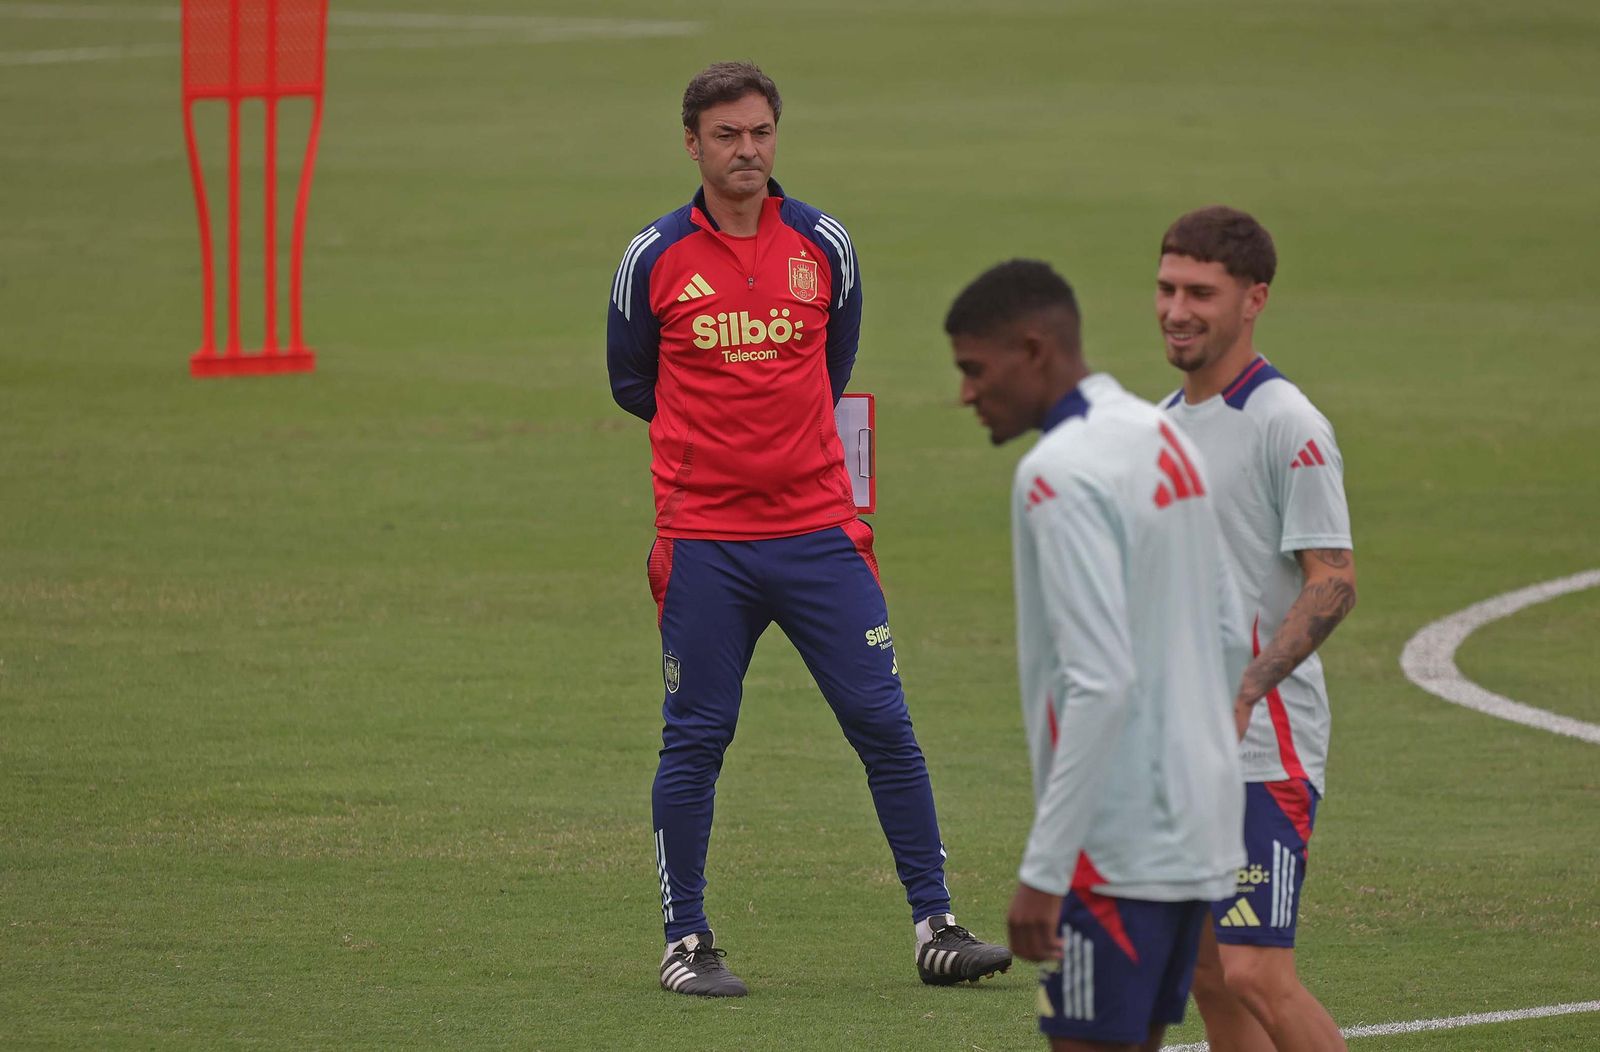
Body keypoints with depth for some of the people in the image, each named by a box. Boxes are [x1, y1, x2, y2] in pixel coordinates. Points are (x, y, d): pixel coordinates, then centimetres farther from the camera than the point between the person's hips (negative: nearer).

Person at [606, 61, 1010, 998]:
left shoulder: (824, 246, 4)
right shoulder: (656, 259, -1)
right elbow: (632, 385, 12)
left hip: (819, 532, 2)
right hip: (704, 542, -2)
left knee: (884, 725, -1)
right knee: (695, 740, 1)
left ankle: (936, 928, 5)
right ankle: (686, 944, 12)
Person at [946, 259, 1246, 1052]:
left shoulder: (1061, 473, -17)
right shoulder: (1165, 442, 12)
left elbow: (1100, 682, -23)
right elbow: (1228, 642, 19)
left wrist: (1043, 871, -22)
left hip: (1119, 844, -9)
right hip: (1200, 833, 9)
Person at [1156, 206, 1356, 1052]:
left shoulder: (1288, 426, -11)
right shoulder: (1164, 423, 14)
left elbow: (1332, 584, -15)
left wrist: (1242, 693, -25)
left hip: (1262, 752, -8)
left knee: (1254, 975, -15)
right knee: (1206, 978, 7)